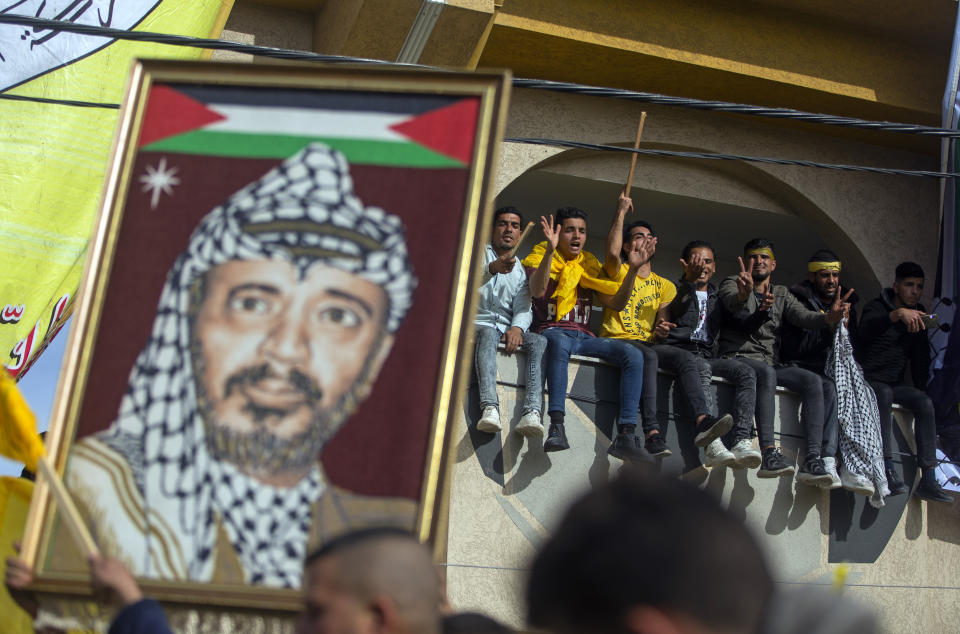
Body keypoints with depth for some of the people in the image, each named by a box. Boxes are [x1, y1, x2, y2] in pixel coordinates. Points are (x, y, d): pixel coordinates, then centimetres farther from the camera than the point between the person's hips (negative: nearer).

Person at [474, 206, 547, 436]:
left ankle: (532, 413, -45)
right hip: (478, 324, -3)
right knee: (488, 334, -38)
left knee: (540, 341, -27)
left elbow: (524, 309, 7)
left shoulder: (521, 270, 22)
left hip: (507, 329, 3)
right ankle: (490, 407, -57)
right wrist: (492, 269, -33)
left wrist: (516, 327, -17)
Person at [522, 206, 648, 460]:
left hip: (584, 337, 5)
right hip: (552, 332, -5)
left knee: (633, 354, -20)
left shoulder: (590, 265, 23)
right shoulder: (540, 257, 8)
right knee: (560, 342, -42)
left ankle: (626, 435, -29)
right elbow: (537, 291, -14)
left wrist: (633, 270, 2)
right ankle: (556, 427, -50)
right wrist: (550, 251, -25)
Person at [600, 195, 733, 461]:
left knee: (685, 357, -27)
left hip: (648, 343, 4)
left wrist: (662, 328, -6)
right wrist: (621, 211, -2)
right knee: (648, 356, -38)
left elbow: (664, 317, 19)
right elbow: (612, 252, -10)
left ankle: (702, 421, -46)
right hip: (616, 340, -4)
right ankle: (652, 432, -50)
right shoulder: (619, 272, 12)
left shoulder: (664, 286, 26)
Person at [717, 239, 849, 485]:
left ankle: (812, 460, -33)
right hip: (738, 357, -5)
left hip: (770, 361, 5)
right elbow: (732, 302, -17)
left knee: (813, 381, -21)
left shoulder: (782, 294, 22)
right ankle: (768, 454, -47)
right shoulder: (732, 283, 9)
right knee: (766, 373, -37)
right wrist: (744, 294, -42)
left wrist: (827, 317, -20)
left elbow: (802, 316, 3)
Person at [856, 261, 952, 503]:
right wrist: (897, 314, -44)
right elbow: (865, 330, -30)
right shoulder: (877, 307, -5)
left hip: (895, 383, 5)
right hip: (868, 380, -5)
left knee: (924, 402, -22)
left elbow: (921, 359, 19)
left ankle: (928, 480, -28)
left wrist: (921, 391, 8)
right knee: (884, 393, -36)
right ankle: (888, 469, -44)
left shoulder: (918, 316, 13)